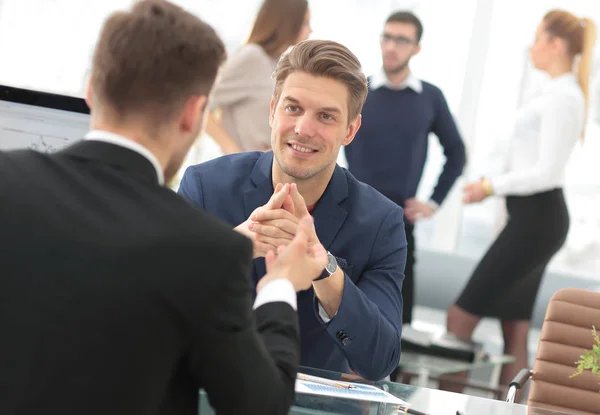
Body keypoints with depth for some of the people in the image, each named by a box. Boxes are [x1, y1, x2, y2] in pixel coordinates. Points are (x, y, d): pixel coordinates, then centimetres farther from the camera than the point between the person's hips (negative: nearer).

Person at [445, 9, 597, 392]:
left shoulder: (561, 98, -16)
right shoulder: (560, 93, 15)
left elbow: (547, 172, -21)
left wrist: (493, 186, -11)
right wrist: (492, 183, 6)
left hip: (536, 217, -10)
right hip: (534, 217, 10)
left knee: (462, 317, -7)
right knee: (515, 331, 10)